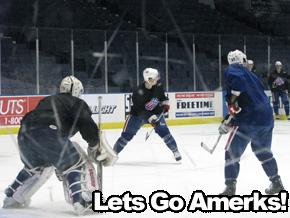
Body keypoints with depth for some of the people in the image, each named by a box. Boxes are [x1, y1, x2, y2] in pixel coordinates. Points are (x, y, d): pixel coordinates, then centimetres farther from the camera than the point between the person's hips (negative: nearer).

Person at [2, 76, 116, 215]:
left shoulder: (47, 100, 37)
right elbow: (87, 125, -1)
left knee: (35, 167, 33)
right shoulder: (77, 103, 16)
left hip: (24, 134, 7)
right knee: (76, 165, 5)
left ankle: (12, 199, 39)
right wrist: (96, 147, 12)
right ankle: (82, 202, -14)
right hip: (49, 134, -7)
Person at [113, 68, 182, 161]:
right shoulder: (138, 92, -31)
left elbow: (162, 94, 12)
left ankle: (175, 151, -1)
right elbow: (140, 110, -32)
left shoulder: (157, 86, -14)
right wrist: (151, 119, -40)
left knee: (163, 131, -13)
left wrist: (165, 103, 0)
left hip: (155, 112, 3)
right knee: (127, 135, -5)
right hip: (137, 114, -3)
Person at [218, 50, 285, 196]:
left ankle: (230, 187, -5)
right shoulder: (251, 75, 26)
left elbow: (237, 78, -24)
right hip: (266, 118, 7)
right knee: (263, 152, 26)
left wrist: (233, 100, -24)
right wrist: (229, 121, 29)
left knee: (232, 153, 1)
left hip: (249, 121, -7)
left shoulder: (232, 70, 3)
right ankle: (276, 182, 33)